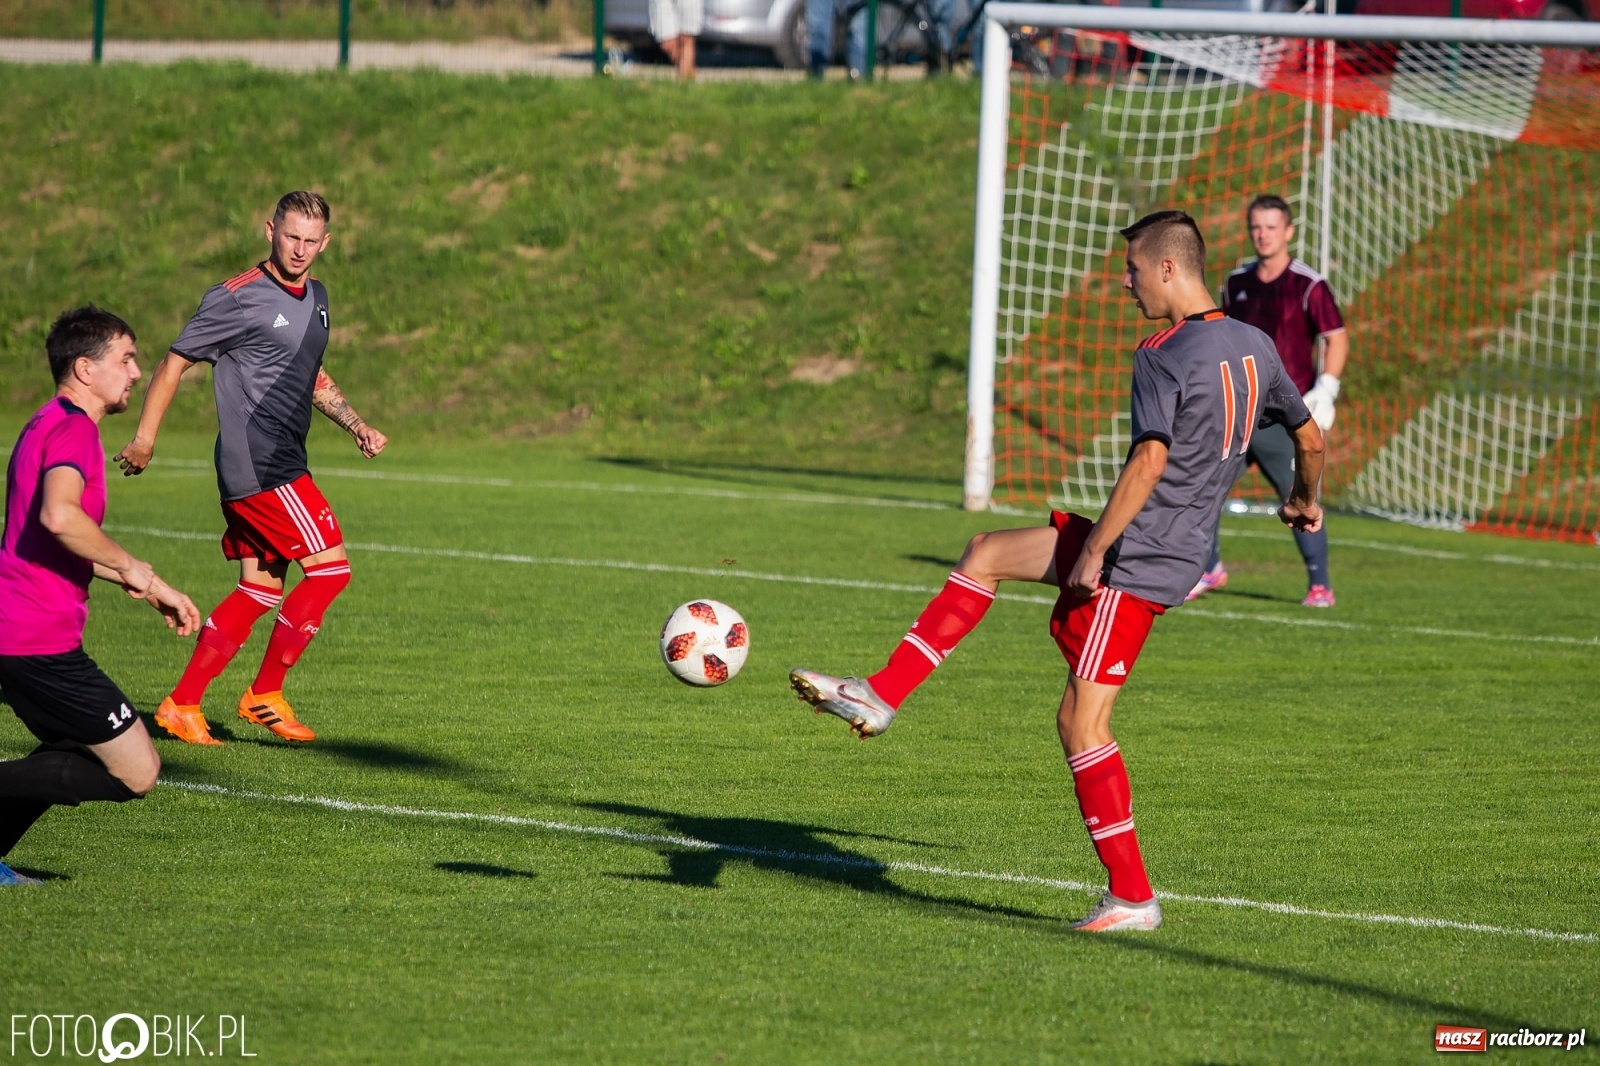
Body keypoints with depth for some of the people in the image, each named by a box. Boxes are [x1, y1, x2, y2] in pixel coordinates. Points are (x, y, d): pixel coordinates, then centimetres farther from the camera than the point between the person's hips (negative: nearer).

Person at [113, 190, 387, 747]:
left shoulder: (316, 297, 15)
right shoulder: (238, 298, -11)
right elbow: (175, 362, -7)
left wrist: (356, 426, 17)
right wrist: (144, 438, -9)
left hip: (282, 463, 9)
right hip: (257, 465, -9)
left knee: (261, 589, 8)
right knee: (331, 567, -10)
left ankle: (181, 705, 11)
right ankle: (265, 695, -1)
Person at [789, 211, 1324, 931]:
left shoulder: (1163, 358, -17)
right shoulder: (1255, 347, 9)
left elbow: (1149, 463, -25)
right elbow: (1310, 438, 19)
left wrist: (1093, 552, -20)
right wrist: (1304, 500, 38)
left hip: (1136, 561, -10)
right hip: (1177, 552, 10)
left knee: (1082, 721, -6)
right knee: (984, 555, 15)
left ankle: (1133, 896, -3)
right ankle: (880, 697, 12)